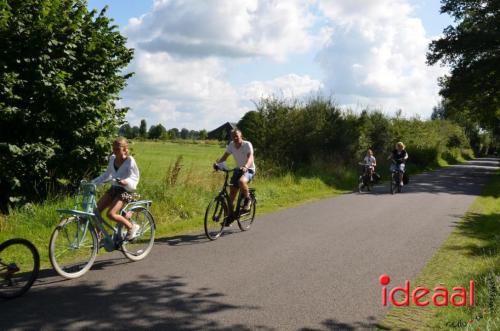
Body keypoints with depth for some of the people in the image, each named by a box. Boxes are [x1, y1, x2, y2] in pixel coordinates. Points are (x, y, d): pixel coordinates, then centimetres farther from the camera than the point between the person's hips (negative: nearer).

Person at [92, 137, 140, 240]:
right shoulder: (112, 159, 5)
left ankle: (132, 227, -1)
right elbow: (107, 175, 16)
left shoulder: (130, 160, -13)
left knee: (111, 214, -21)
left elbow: (134, 179, -16)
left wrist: (125, 182, -37)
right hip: (113, 188, 7)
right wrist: (93, 182, 8)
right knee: (96, 210, -7)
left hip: (125, 190, -7)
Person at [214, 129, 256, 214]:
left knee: (241, 181, -36)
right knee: (232, 192, -2)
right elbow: (225, 156, -7)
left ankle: (248, 200, -10)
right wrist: (217, 162, -28)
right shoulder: (231, 145, -5)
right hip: (238, 169, 5)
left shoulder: (247, 144, -20)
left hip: (249, 169, -5)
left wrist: (246, 166, -53)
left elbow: (250, 157, -33)